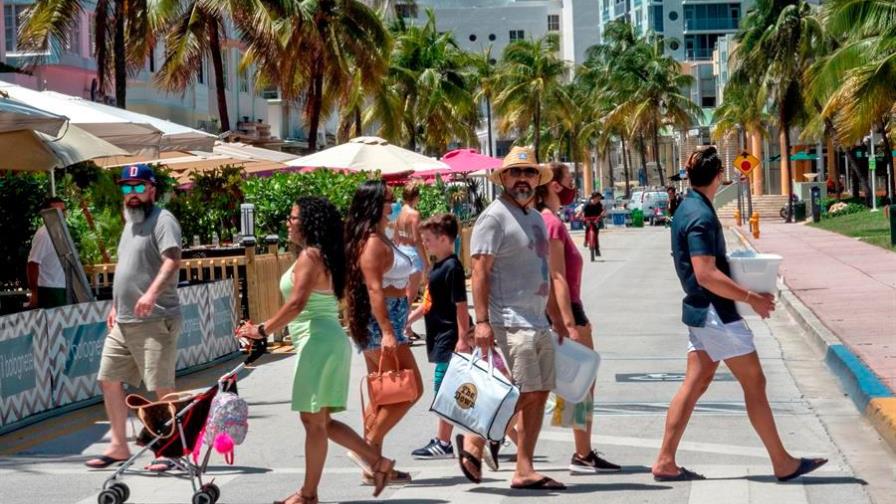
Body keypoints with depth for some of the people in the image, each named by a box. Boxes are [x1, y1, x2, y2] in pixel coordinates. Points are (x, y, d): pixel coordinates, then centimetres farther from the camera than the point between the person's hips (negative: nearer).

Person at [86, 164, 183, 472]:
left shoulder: (162, 220, -9)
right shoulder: (131, 222, 20)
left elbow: (173, 260, -24)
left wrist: (152, 292, -38)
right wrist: (116, 305, 25)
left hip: (155, 322, -9)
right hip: (123, 321, 9)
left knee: (162, 388, -6)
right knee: (109, 379, 10)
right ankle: (118, 446, 20)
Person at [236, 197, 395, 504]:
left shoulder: (309, 256, -13)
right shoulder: (325, 256, 17)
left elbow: (297, 303, -22)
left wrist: (263, 330, -15)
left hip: (317, 341, -10)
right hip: (328, 341, 10)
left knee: (314, 421, -2)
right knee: (320, 421, 14)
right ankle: (378, 463, 14)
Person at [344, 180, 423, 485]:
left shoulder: (378, 239, 16)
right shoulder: (373, 242, -14)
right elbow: (374, 290, -22)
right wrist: (387, 332, -28)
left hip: (385, 324, 10)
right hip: (380, 323, -10)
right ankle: (368, 447, -8)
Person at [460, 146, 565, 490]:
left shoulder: (536, 218, 18)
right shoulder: (494, 217, -9)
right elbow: (480, 272, -15)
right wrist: (482, 321, -22)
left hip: (538, 321, 9)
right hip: (511, 322, -9)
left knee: (539, 395, 6)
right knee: (525, 393, -12)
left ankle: (524, 470, 10)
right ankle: (474, 441, 3)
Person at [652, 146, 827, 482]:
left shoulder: (687, 209, 12)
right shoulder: (701, 216, -19)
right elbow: (706, 275, -25)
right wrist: (752, 299, -20)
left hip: (700, 310, 10)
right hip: (715, 312, -10)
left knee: (695, 385, 10)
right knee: (754, 383, -1)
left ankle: (665, 462, 10)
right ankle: (783, 464, 6)